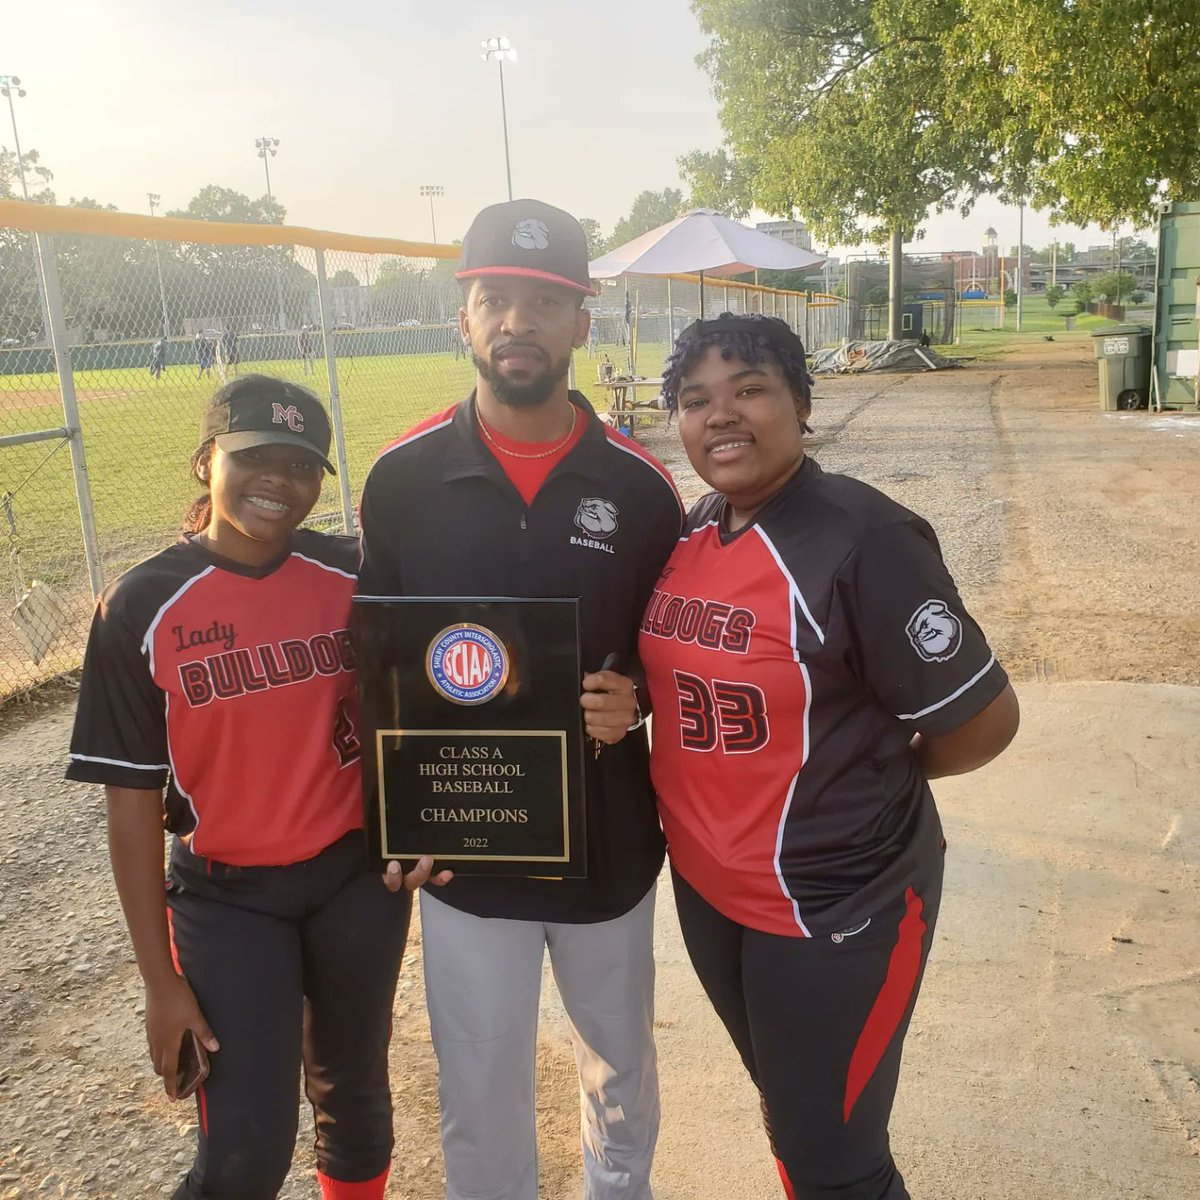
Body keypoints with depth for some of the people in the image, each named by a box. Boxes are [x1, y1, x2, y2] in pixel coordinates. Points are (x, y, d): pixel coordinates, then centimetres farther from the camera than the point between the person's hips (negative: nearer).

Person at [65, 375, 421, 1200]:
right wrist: (160, 977, -7)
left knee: (355, 1091, 20)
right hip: (226, 897, -2)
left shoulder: (355, 576, -6)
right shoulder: (142, 608, -12)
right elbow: (133, 800, -8)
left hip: (359, 876, 3)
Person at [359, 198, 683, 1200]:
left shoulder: (638, 486, -8)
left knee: (621, 1061, 24)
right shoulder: (404, 478, -8)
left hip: (608, 840, 1)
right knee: (479, 1092, 15)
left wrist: (635, 698, -19)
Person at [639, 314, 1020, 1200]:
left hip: (835, 904, -7)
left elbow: (985, 718, -16)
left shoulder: (861, 537, -22)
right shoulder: (692, 534, 1)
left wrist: (876, 779, -2)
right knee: (788, 1114, 26)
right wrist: (628, 701, -1)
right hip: (706, 887, 7)